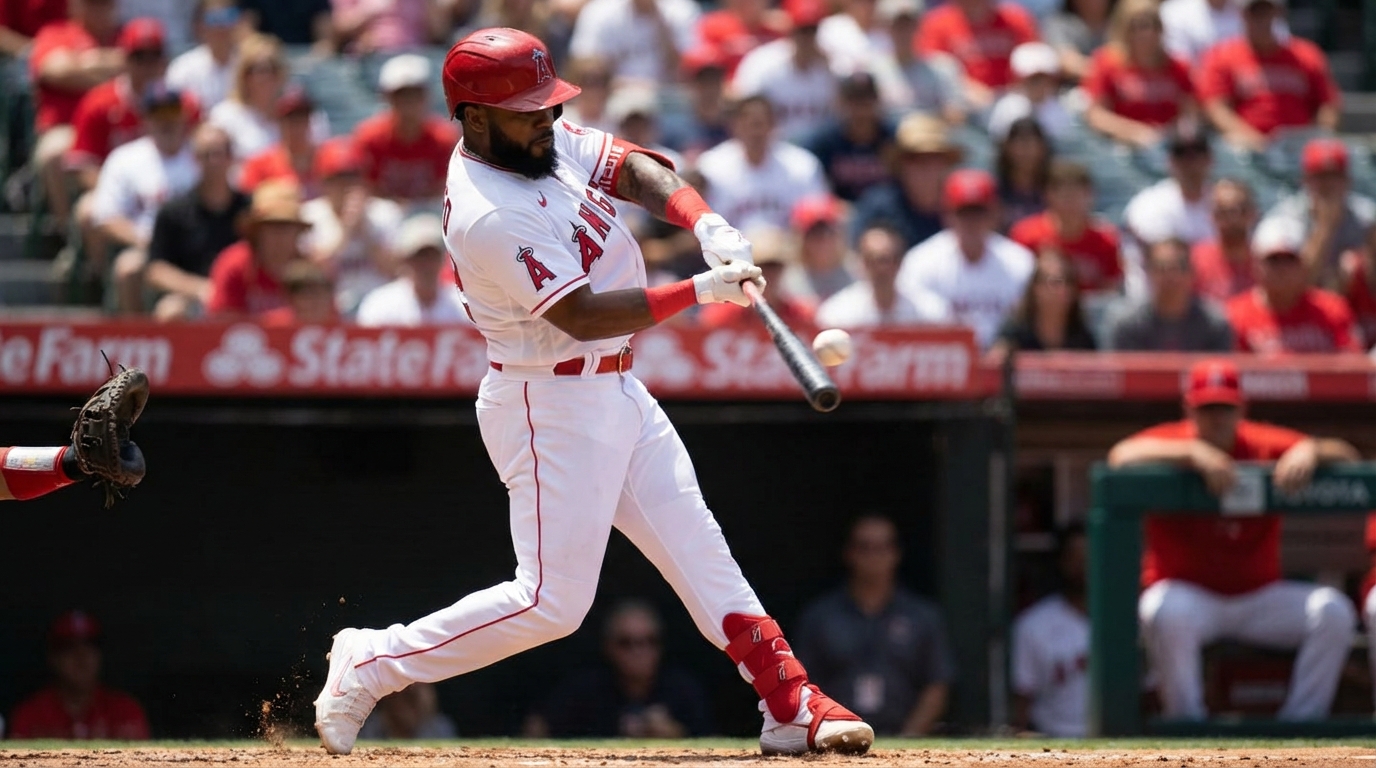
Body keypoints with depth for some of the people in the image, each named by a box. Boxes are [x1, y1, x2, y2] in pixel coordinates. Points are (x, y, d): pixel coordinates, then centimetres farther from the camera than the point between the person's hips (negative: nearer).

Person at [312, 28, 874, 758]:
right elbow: (584, 315, -26)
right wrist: (702, 290, -27)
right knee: (551, 600, -9)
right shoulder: (488, 217, -26)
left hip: (617, 391, 10)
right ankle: (371, 664, 3)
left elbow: (636, 169, 2)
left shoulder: (549, 142, 1)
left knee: (698, 549, 7)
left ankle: (790, 704, 9)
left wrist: (706, 224, -17)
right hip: (551, 409, -10)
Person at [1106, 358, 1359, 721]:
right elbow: (1121, 457, -27)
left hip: (1259, 598, 3)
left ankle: (1301, 720, -12)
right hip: (1188, 593, -3)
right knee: (1166, 611, -37)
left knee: (1333, 610, -19)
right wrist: (1193, 453, -37)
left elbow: (1348, 458, -3)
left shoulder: (1266, 445, 3)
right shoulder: (1170, 442, -4)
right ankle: (1186, 720, -20)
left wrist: (1310, 451, -26)